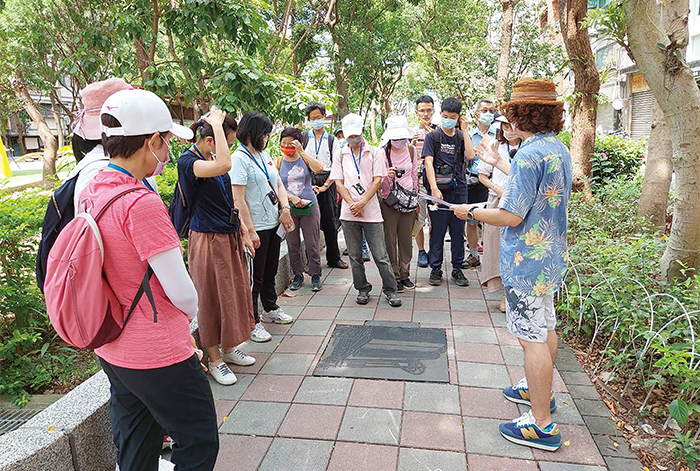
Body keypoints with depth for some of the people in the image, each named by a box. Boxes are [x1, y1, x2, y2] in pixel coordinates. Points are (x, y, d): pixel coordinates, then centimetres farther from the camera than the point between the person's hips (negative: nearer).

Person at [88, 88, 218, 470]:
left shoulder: (90, 192, 1)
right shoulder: (142, 203, -26)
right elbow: (182, 293, -20)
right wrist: (190, 312, -1)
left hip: (112, 350, 9)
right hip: (158, 355, -9)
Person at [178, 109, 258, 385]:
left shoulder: (211, 158, 11)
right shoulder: (188, 161, -16)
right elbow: (224, 165, -38)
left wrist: (243, 233, 14)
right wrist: (216, 123, -27)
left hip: (230, 237, 9)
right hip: (208, 240, -8)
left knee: (234, 293, 16)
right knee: (211, 298, 3)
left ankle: (228, 347, 33)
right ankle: (215, 359, 20)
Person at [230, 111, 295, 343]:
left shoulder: (265, 155, 12)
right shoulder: (239, 158, -14)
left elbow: (278, 184, 16)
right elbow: (238, 199, -19)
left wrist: (285, 208, -2)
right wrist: (250, 231, -21)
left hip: (274, 224, 8)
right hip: (256, 228, -8)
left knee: (270, 271, 21)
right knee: (255, 276, 2)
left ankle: (270, 309, 39)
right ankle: (252, 322, 16)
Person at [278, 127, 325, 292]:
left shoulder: (305, 159, 1)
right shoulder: (279, 163, 4)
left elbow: (319, 169, -19)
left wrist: (302, 151, -20)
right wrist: (292, 198, -15)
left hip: (309, 206, -1)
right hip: (288, 208, 2)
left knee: (312, 244, 2)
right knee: (293, 244, 9)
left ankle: (315, 275, 15)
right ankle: (298, 275, 23)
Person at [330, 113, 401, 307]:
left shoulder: (374, 152, 5)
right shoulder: (341, 155, 11)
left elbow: (377, 180, -2)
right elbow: (338, 182, 5)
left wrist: (362, 203, -12)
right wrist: (352, 204, -9)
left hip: (371, 211, -2)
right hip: (348, 213, 2)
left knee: (381, 255, -3)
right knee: (355, 255, 8)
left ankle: (390, 289, 9)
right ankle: (362, 289, 22)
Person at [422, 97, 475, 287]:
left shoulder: (461, 136, 12)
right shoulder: (432, 136, 3)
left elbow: (470, 155, -6)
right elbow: (428, 162, -7)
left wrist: (464, 129, -3)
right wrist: (434, 188, -19)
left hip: (459, 189, 3)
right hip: (439, 190, -3)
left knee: (458, 231, 7)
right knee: (437, 230, 2)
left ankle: (457, 269, 18)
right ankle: (435, 269, 13)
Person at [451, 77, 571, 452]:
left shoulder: (529, 155, -23)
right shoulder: (559, 150, 8)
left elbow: (511, 216, -24)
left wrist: (470, 211, -9)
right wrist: (499, 164, 31)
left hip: (527, 262, -10)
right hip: (551, 256, 10)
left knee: (532, 337, -2)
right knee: (545, 327, 22)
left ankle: (542, 424, 10)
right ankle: (540, 390, 41)